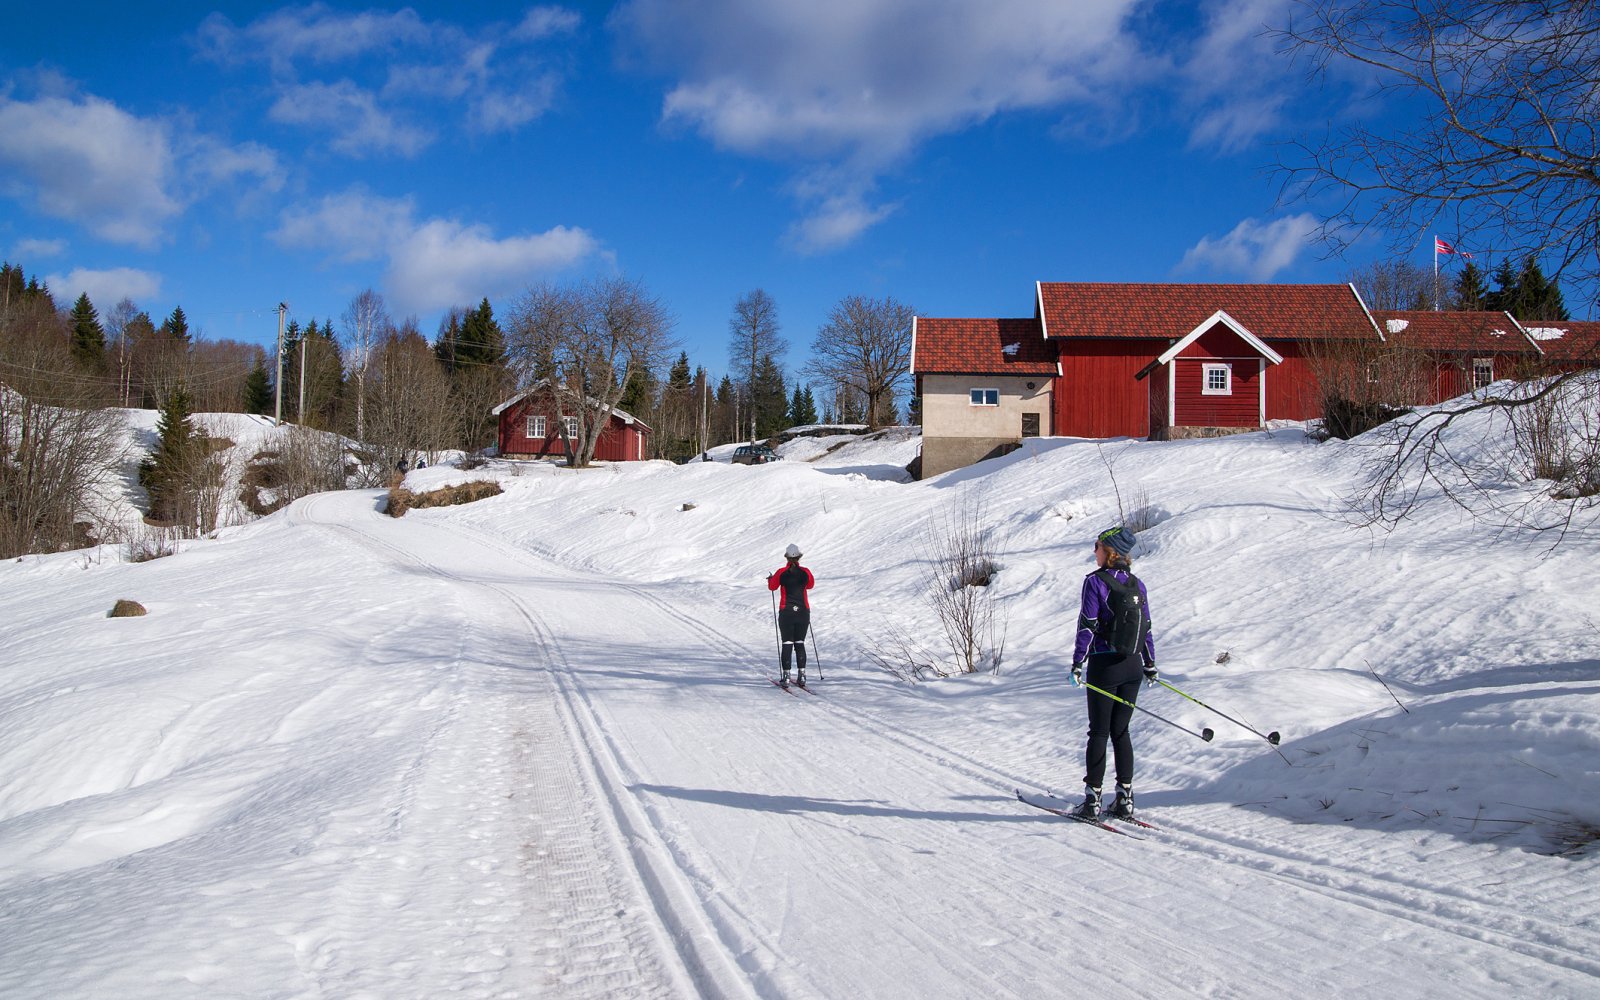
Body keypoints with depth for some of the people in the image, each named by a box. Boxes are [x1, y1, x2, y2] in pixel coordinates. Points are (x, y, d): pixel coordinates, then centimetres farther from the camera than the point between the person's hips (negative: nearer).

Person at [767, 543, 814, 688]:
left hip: (786, 612, -2)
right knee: (800, 643, 12)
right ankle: (802, 675, 7)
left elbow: (772, 587, 8)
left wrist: (770, 579, 29)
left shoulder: (781, 572, -8)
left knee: (786, 644, 3)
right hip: (803, 611, 2)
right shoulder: (806, 572, -4)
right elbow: (811, 585, 17)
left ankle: (786, 676, -2)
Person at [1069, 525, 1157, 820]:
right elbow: (1146, 627, 11)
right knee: (1121, 731, 12)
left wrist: (1078, 664, -10)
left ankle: (1092, 799, 3)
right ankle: (1125, 798, 10)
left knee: (1099, 732, 2)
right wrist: (1150, 664, 19)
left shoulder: (1095, 581, -11)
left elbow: (1087, 626, -14)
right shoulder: (1137, 584, 6)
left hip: (1104, 665, -5)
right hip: (1133, 665, 5)